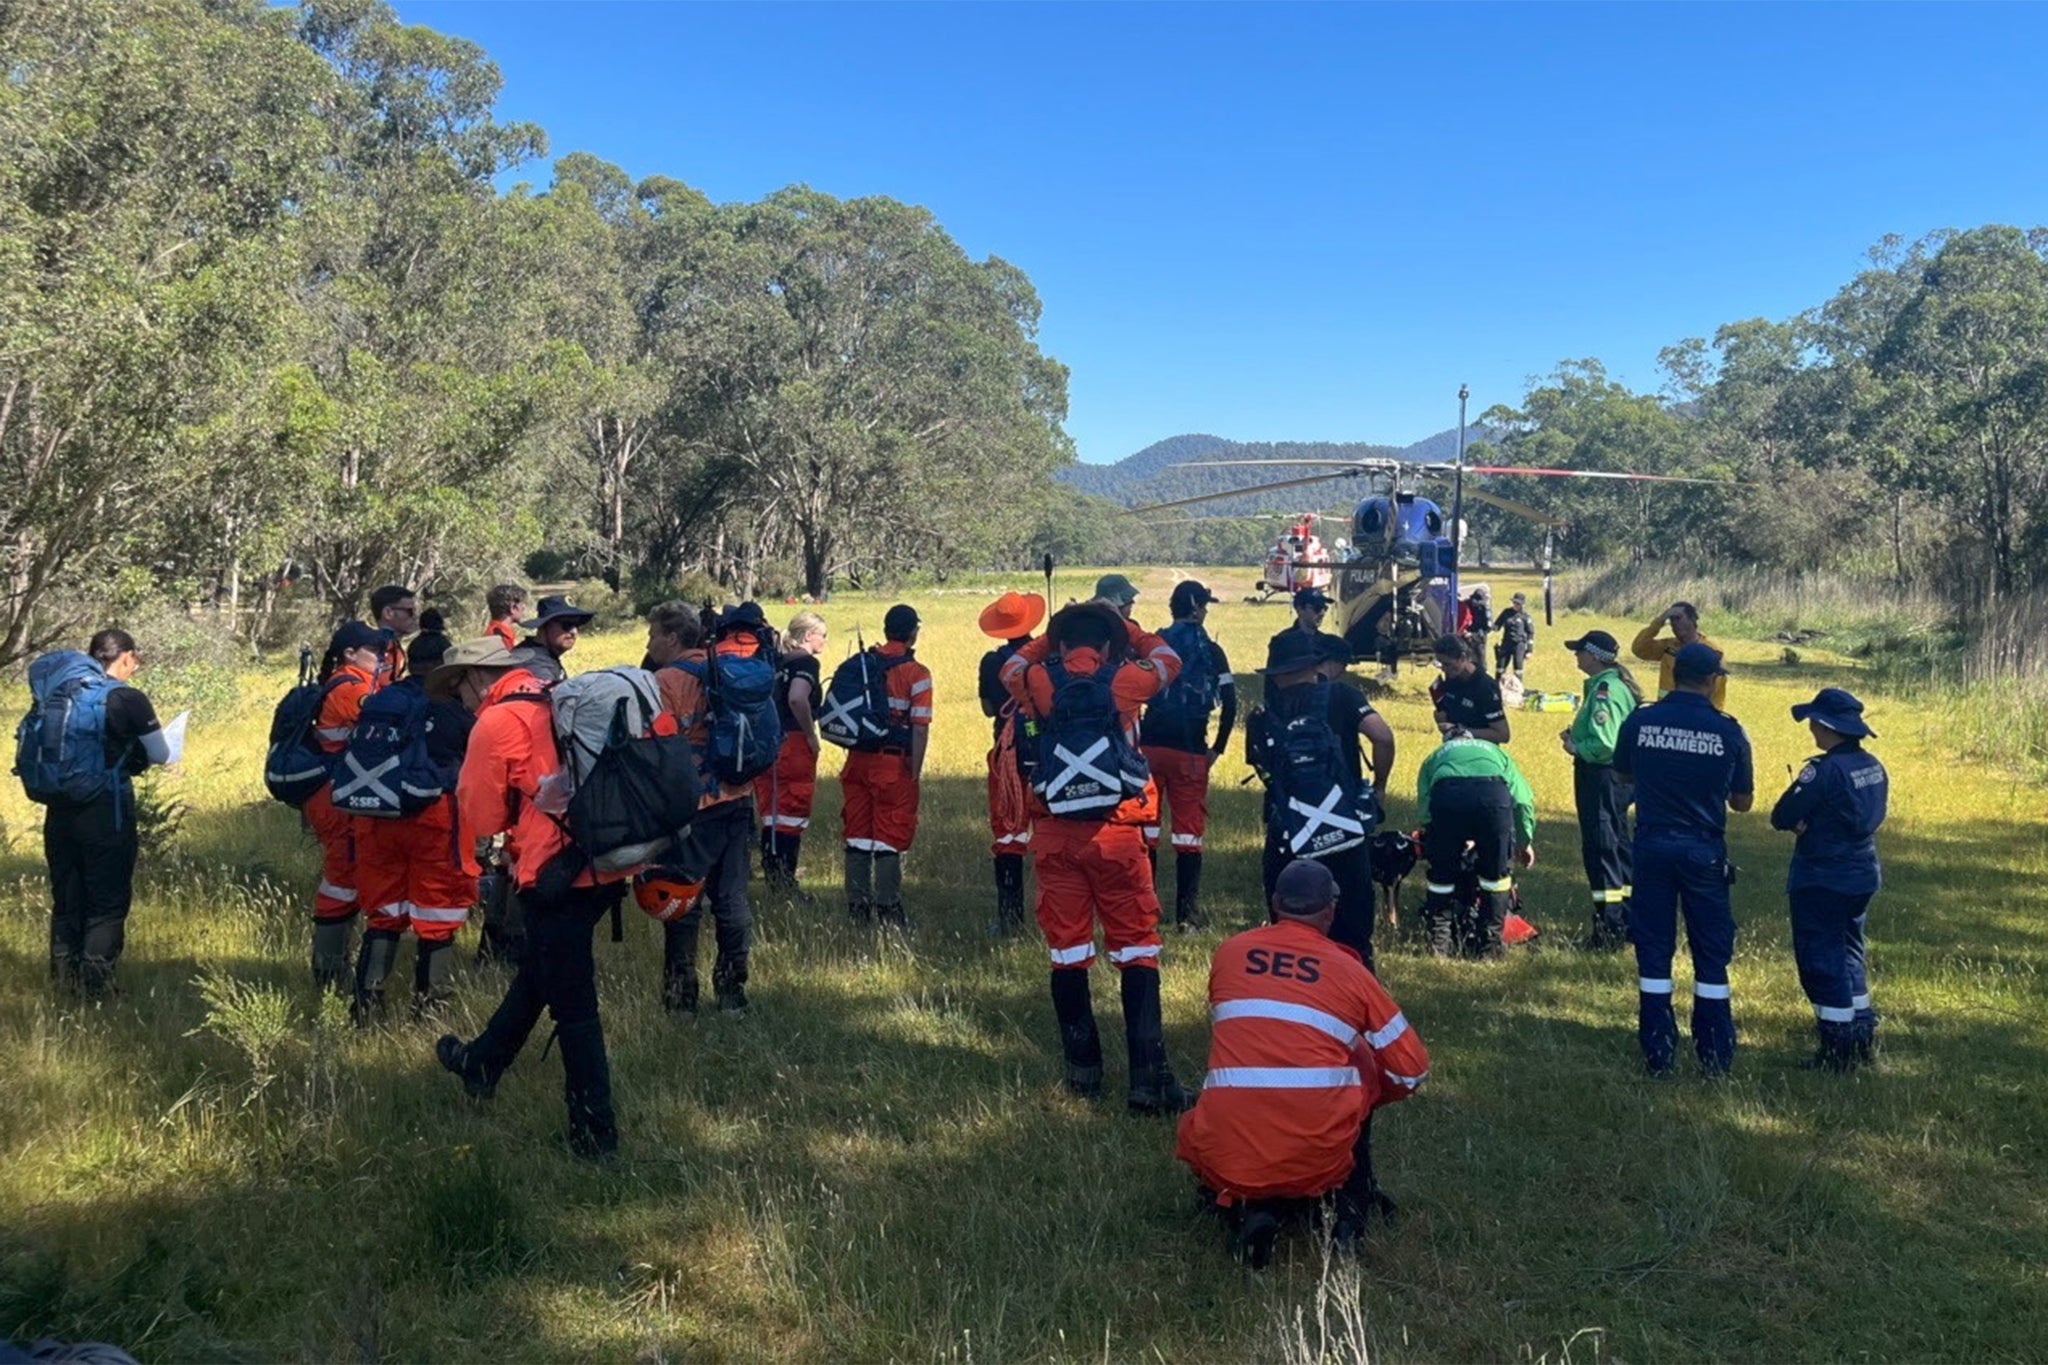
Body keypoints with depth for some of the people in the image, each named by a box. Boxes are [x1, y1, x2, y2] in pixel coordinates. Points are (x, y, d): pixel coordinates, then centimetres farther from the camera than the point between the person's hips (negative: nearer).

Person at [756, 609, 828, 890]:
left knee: (771, 815, 13)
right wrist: (811, 734, -16)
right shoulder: (806, 662, -9)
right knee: (793, 815, -1)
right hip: (794, 745, -8)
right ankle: (784, 880, -1)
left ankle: (770, 876, 18)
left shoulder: (778, 663, 15)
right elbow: (797, 698, -27)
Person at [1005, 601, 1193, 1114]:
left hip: (1056, 832, 2)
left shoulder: (1040, 682, 2)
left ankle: (1083, 1069, 18)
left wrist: (1049, 638, 35)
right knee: (1136, 948, 2)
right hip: (1116, 831, -2)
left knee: (1067, 950, 11)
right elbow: (1168, 659, 22)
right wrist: (1129, 631, 34)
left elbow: (1011, 667, 27)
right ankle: (1148, 1077, -1)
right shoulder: (1123, 680, 0)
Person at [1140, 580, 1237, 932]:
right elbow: (1230, 705, -5)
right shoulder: (1210, 651, 1)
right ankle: (1187, 917, 5)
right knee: (1189, 834, 5)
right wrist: (1218, 748, 5)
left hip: (1150, 745, 2)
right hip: (1190, 751, -2)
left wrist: (1135, 740, 9)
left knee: (1143, 829, 11)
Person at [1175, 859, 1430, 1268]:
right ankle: (1354, 1201, 24)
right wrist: (1370, 1096, 32)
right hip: (1322, 1161, 0)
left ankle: (1252, 1205, 8)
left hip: (1228, 1162, 0)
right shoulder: (1350, 970, 5)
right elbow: (1412, 1070, 11)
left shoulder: (1229, 951, 10)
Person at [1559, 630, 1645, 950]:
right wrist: (1576, 735, 8)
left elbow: (1604, 744, -27)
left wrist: (1576, 747, -10)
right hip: (1620, 776, 11)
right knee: (1616, 847, 17)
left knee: (1600, 849, -5)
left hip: (1601, 776, -10)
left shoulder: (1605, 689, -20)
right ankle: (1628, 920, 26)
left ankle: (1609, 926, -1)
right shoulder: (1618, 683, 12)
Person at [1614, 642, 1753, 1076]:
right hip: (1703, 850, -1)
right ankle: (1715, 1056, 14)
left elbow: (1622, 774, 12)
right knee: (1711, 952, 9)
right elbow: (1742, 802, 3)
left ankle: (1658, 1053, 11)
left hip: (1652, 847, 1)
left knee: (1653, 947, 9)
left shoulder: (1638, 721, -5)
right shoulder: (1728, 731, -7)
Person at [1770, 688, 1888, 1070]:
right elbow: (1871, 816, 13)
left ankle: (1838, 1049, 5)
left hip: (1822, 880, -8)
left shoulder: (1824, 770, -22)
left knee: (1821, 960, 1)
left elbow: (1781, 817, -19)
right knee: (1848, 953, 21)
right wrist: (1812, 823, 1)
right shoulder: (1873, 767, 4)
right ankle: (1862, 1037, 28)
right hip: (1862, 875, 8)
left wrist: (1799, 823, 3)